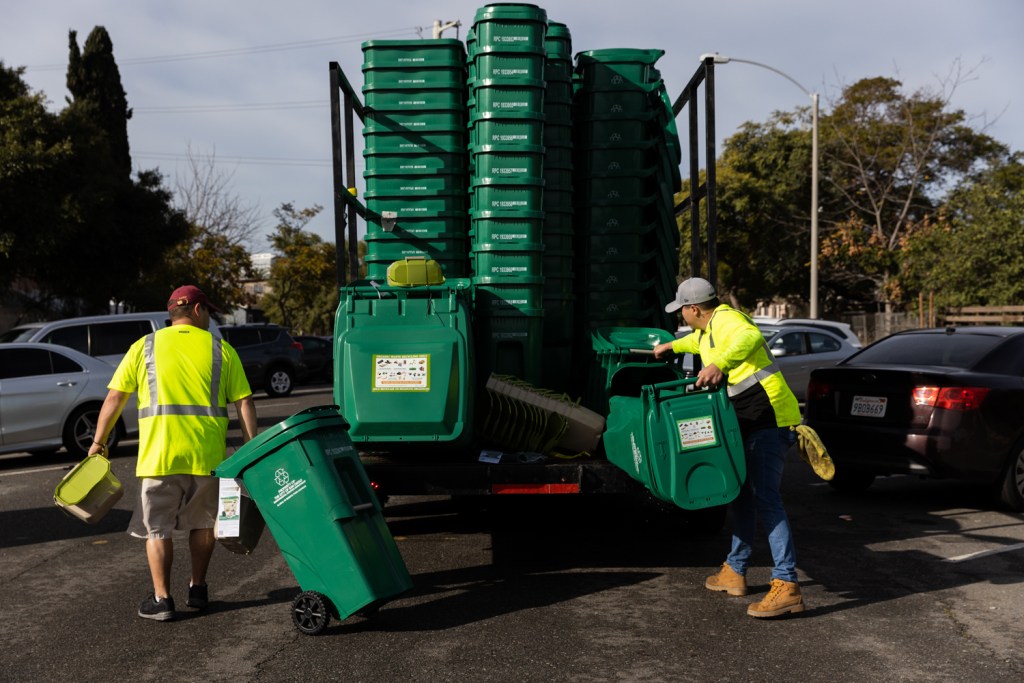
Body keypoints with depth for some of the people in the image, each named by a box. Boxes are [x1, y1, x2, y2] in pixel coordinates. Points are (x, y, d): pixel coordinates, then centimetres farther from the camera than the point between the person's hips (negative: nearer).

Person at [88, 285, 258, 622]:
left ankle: (162, 599, 10)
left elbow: (114, 398, 6)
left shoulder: (145, 347, 8)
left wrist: (98, 442, 14)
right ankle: (198, 589, 26)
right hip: (207, 454, 1)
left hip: (159, 454, -1)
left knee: (158, 527, 10)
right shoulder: (221, 349, 7)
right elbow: (245, 403, 1)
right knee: (203, 522, 19)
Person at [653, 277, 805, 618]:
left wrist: (718, 364, -50)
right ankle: (735, 572, 29)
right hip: (752, 423, 11)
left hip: (769, 419, -11)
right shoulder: (710, 328, 18)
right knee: (743, 493, 17)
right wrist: (671, 346, 57)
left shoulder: (725, 318, -14)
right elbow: (699, 340, 45)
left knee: (765, 497, -17)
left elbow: (751, 337, -38)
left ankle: (786, 586, -20)